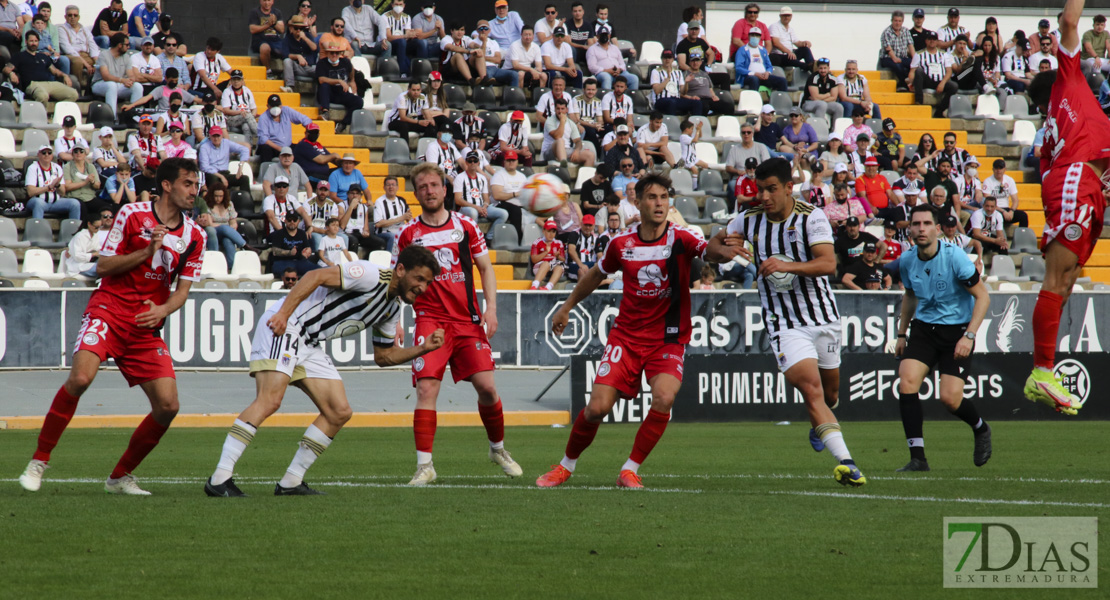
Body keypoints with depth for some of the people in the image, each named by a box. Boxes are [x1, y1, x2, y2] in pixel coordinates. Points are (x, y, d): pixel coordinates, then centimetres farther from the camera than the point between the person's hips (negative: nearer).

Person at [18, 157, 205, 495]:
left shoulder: (195, 236, 9)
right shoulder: (132, 215, -2)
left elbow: (183, 289, 9)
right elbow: (103, 267, -2)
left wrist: (163, 309, -13)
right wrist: (146, 252, -14)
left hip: (146, 328, 5)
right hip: (108, 312, -4)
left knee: (168, 406, -7)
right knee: (80, 378, -28)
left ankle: (121, 477, 12)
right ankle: (39, 462, -15)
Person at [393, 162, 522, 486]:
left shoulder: (465, 226, 7)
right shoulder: (408, 234, 4)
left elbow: (486, 268, 12)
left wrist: (491, 308, 0)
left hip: (468, 320, 1)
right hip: (430, 321, -1)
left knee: (486, 386, -3)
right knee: (426, 389, -14)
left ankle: (498, 448, 22)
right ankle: (424, 465, -10)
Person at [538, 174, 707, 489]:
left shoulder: (682, 238, -9)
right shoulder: (621, 244, 0)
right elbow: (596, 275, 18)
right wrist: (567, 307, 27)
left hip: (668, 340, -2)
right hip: (626, 336, 2)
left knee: (663, 398, -26)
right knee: (598, 406, -8)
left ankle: (630, 470, -9)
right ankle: (567, 465, 18)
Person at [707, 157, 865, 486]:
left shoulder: (812, 217, -10)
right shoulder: (749, 220, 0)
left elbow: (828, 263, -21)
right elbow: (712, 249, 12)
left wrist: (788, 265, -36)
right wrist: (725, 251, -13)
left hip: (823, 315, 1)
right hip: (784, 322, -1)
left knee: (830, 390, 17)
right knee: (810, 388, -20)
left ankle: (819, 426, 53)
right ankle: (845, 461, -28)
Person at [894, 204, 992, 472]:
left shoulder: (954, 257, -17)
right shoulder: (907, 261, 0)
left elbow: (982, 296, -12)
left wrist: (969, 336, -20)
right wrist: (902, 333, 20)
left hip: (956, 330, -4)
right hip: (923, 328, 5)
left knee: (950, 398, -13)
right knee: (906, 383, -18)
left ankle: (981, 429, 23)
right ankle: (917, 457, -13)